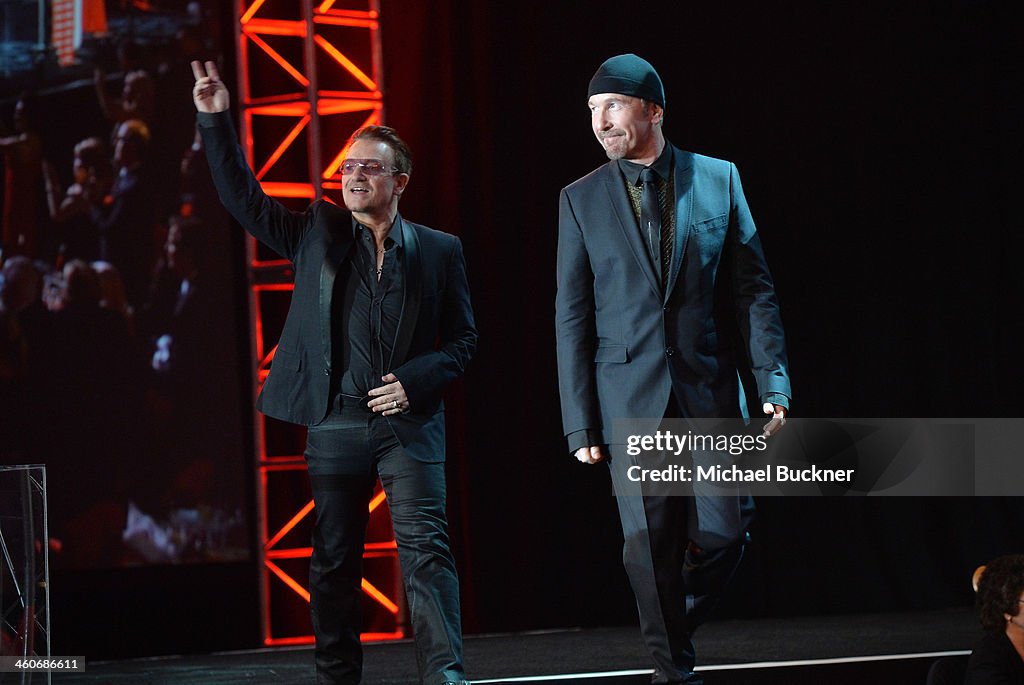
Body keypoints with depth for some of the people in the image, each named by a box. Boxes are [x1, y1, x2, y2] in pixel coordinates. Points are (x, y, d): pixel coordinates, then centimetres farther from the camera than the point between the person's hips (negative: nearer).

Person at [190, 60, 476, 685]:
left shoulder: (438, 251, 6)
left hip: (409, 422, -2)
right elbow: (247, 202, 1)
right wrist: (216, 122, -8)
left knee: (426, 550, -9)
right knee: (334, 560, 7)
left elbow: (463, 338, 8)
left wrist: (416, 381, -9)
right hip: (336, 421, 2)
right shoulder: (318, 234, 9)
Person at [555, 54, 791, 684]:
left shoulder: (718, 180, 5)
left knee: (725, 531, -1)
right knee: (651, 542, -2)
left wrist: (773, 381, -4)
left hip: (710, 388, 1)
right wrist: (580, 422, 0)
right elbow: (572, 317, 5)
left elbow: (753, 289, 5)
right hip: (631, 396, 0)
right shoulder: (582, 199, 5)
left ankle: (677, 627, 24)